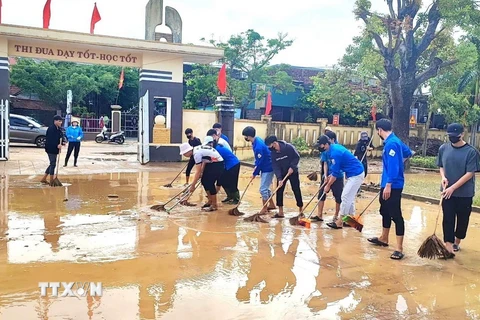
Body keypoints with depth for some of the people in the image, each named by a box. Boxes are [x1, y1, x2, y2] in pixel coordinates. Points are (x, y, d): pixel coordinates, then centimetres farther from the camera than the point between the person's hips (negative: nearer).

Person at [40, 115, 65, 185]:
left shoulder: (59, 129, 11)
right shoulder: (51, 129, -17)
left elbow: (60, 138, 13)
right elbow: (50, 140, -25)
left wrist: (62, 143, -8)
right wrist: (57, 145, -33)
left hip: (55, 149, 9)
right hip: (51, 149, -9)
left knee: (52, 164, 16)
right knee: (53, 164, -4)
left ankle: (44, 179, 26)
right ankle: (51, 181, 5)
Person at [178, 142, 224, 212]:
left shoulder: (197, 154, -24)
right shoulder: (196, 150, 3)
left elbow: (198, 172, -23)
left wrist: (193, 185, -19)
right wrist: (202, 172, -1)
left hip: (217, 164, -9)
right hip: (211, 163, 9)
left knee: (210, 183, -10)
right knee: (204, 181, 8)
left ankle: (214, 205, 1)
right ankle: (210, 201, 21)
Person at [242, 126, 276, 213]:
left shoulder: (258, 146, -30)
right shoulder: (257, 140, 0)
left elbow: (260, 162, -21)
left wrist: (254, 173, -9)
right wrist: (256, 166, 8)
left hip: (268, 169, -10)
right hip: (265, 168, 10)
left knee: (263, 189, -3)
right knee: (266, 187, 19)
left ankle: (265, 208, 10)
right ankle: (272, 204, 31)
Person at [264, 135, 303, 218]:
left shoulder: (289, 147, -23)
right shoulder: (272, 153, -13)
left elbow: (297, 157, -14)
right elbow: (275, 166, -15)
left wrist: (292, 167, -25)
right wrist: (279, 178, -24)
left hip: (293, 171, -3)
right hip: (282, 173, 3)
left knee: (296, 190, -1)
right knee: (279, 190, -1)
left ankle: (300, 210, 11)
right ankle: (280, 212, 6)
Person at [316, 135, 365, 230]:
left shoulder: (335, 153, -23)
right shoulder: (334, 147, 7)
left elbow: (335, 173, -17)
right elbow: (336, 168, 18)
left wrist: (328, 185, -7)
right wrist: (331, 176, 7)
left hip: (355, 175, -10)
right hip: (354, 173, 10)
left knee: (345, 197, -8)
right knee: (349, 197, 16)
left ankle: (339, 222, -3)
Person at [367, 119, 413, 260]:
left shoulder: (391, 143, -19)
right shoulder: (394, 141, 11)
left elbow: (393, 166, -24)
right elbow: (408, 153, 27)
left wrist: (388, 185, -24)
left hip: (393, 186, -11)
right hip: (387, 184, 11)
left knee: (396, 215, -7)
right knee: (385, 211, 21)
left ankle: (399, 248, -3)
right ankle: (383, 239, 36)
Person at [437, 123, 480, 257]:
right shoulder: (443, 149, -2)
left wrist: (453, 188, -18)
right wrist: (443, 177, -9)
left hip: (465, 194, -2)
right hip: (448, 192, 2)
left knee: (462, 220, 12)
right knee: (448, 220, -1)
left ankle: (457, 243, 32)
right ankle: (449, 246, 1)